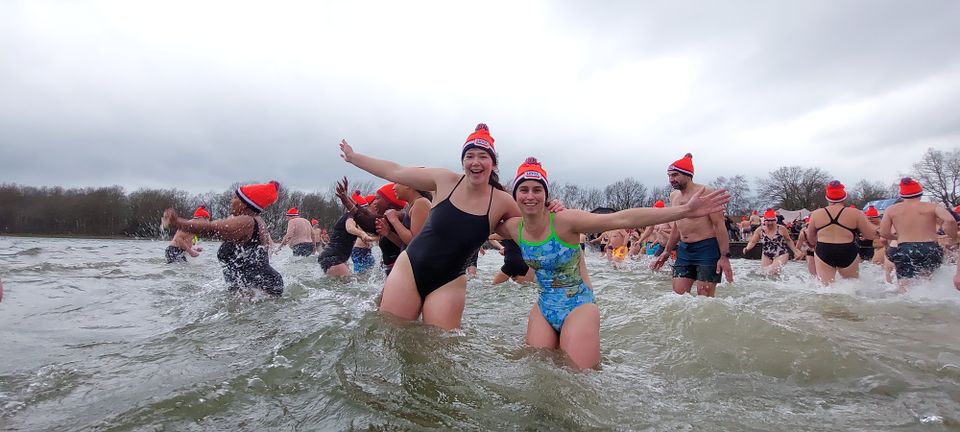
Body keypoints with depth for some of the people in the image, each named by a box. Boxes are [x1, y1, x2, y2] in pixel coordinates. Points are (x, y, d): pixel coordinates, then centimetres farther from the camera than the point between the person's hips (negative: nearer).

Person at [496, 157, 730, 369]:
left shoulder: (564, 220, -21)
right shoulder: (514, 227, -5)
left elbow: (623, 219, -27)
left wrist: (685, 210, -31)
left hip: (578, 306, -5)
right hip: (543, 308, 5)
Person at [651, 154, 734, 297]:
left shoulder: (705, 193, -10)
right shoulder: (674, 196, 11)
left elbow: (719, 225, -12)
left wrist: (724, 256, -18)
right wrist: (666, 252, 19)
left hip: (706, 249, -6)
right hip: (684, 250, 7)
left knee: (704, 298, -4)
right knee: (678, 294, 2)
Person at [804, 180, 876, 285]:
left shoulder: (816, 214, 4)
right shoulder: (855, 213, -1)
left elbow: (810, 239, 14)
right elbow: (871, 235, 4)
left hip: (823, 253, 0)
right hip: (848, 253, 0)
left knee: (825, 285, 3)